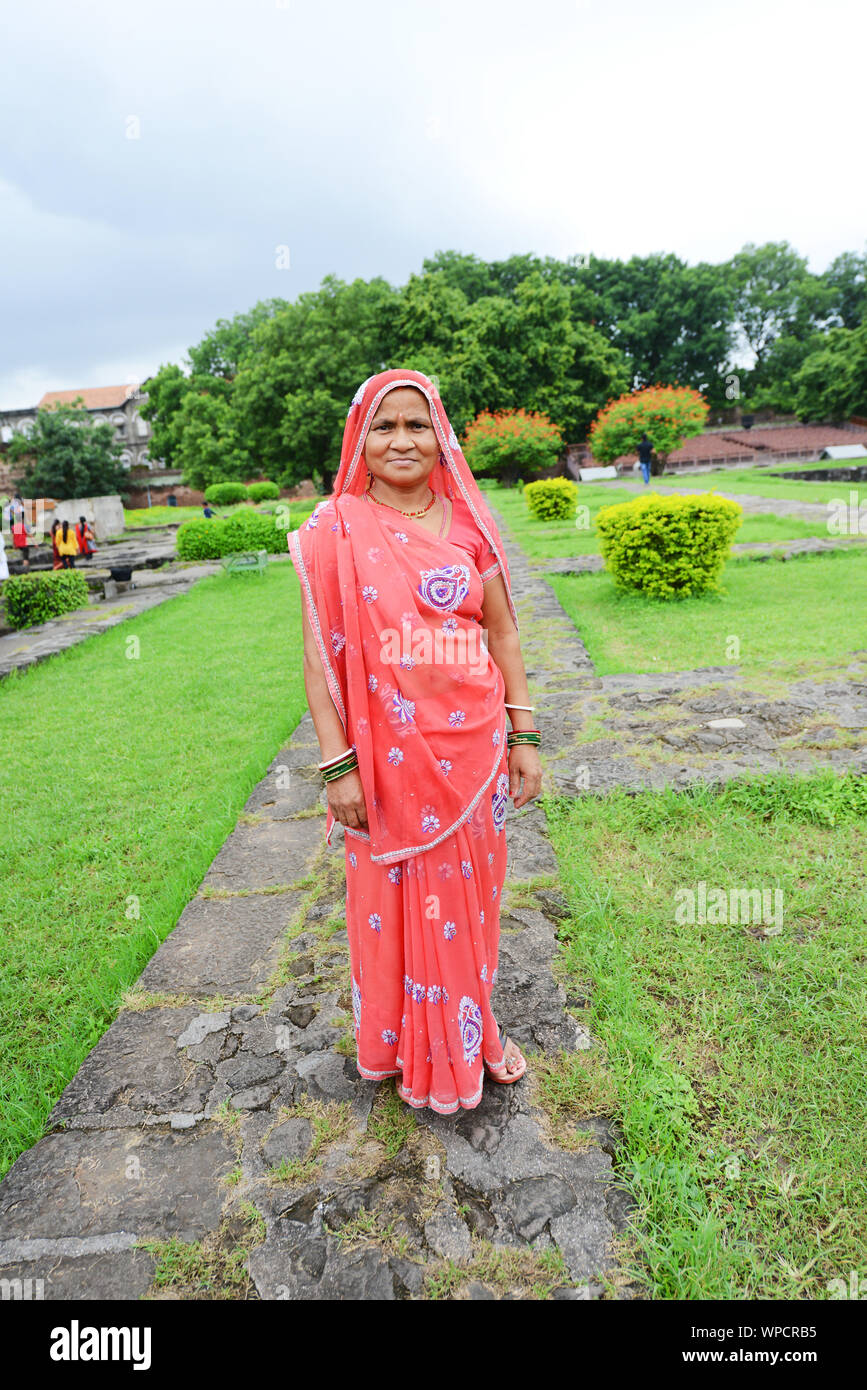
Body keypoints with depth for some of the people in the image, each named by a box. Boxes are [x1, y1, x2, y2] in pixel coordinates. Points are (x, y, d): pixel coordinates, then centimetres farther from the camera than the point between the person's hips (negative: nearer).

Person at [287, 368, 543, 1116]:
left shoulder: (466, 522, 4)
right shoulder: (335, 529, -5)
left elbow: (504, 632, 7)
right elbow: (320, 653, -7)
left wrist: (524, 736, 4)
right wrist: (338, 765, -11)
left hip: (472, 746, 3)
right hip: (388, 755, -2)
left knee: (470, 890, 17)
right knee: (399, 898, 13)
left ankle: (473, 1026, 43)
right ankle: (417, 1051, 38)